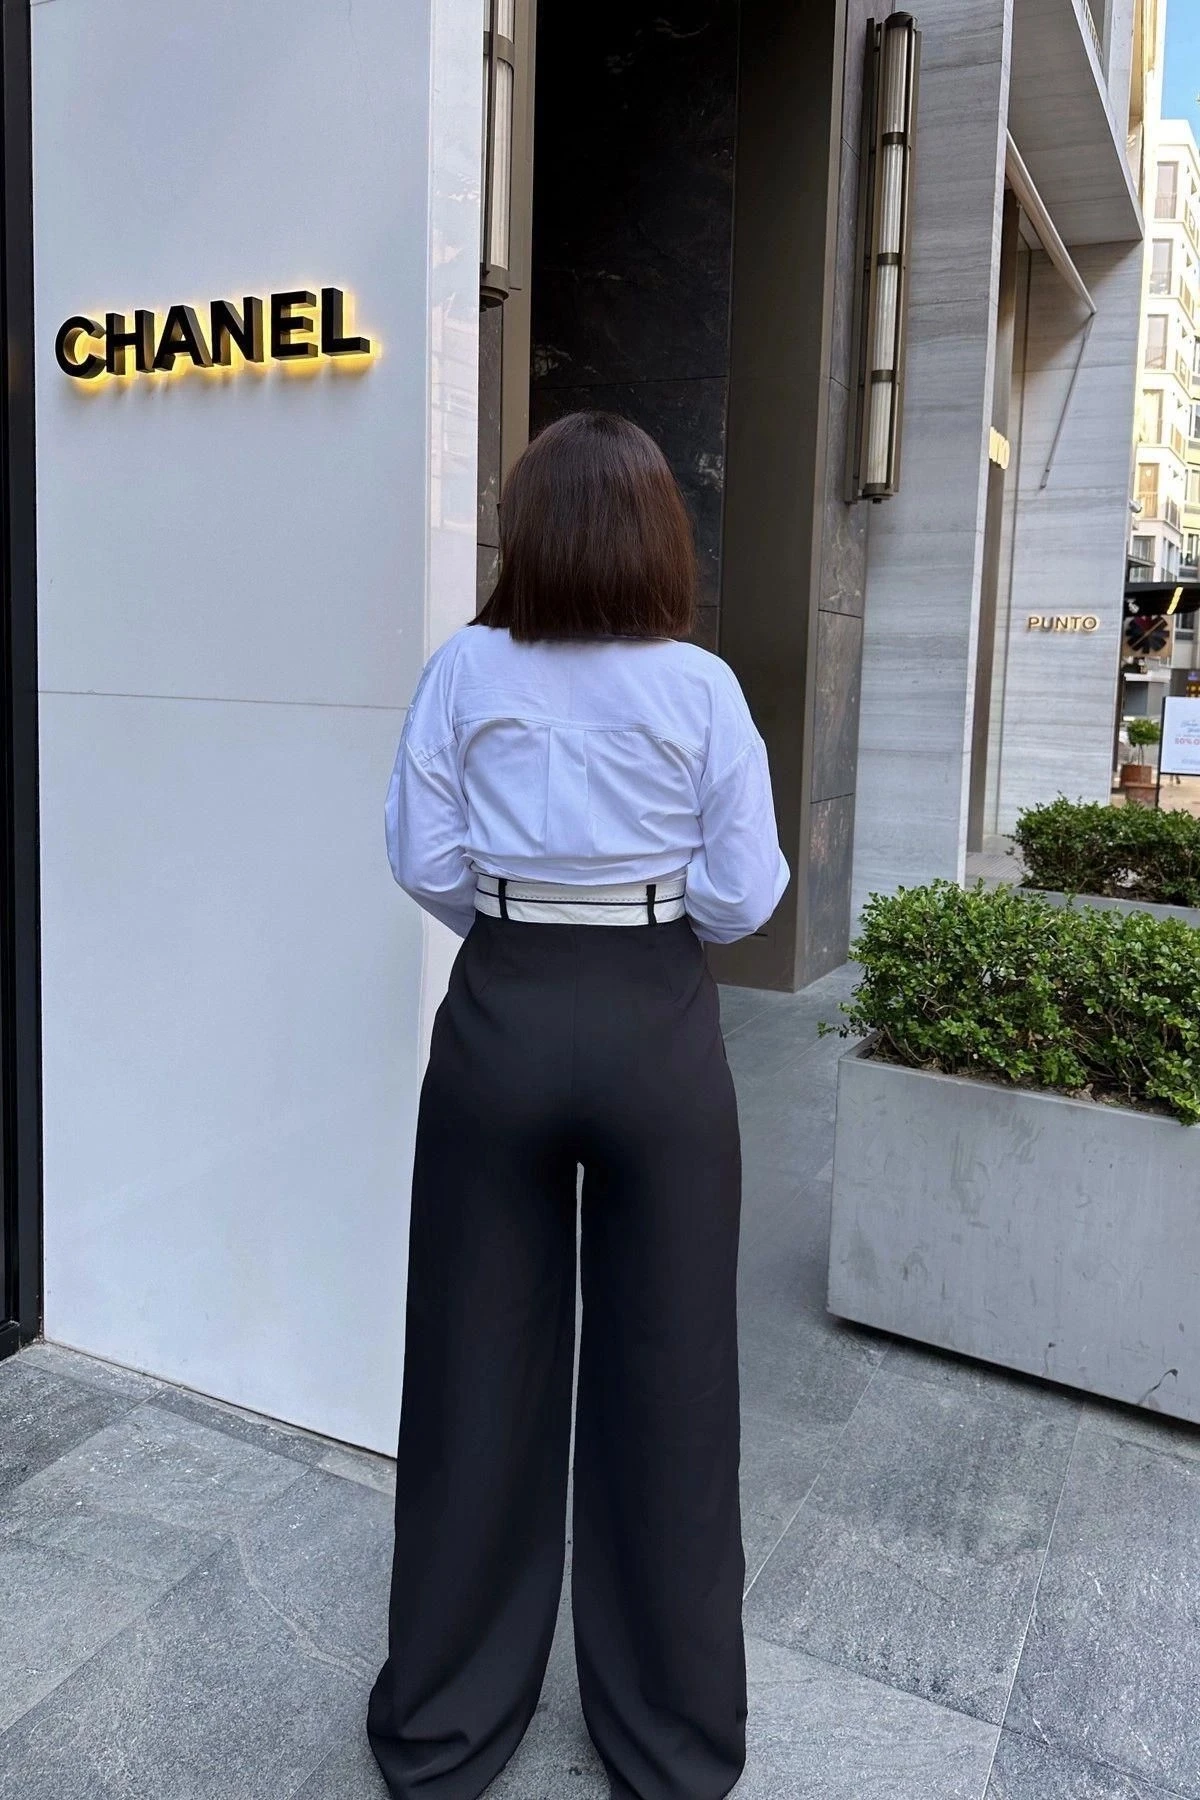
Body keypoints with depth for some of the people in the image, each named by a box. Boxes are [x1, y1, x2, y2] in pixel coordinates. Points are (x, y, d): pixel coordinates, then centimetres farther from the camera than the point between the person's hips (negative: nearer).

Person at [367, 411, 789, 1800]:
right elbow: (743, 895, -6)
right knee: (664, 1378, 12)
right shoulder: (700, 685, -5)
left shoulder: (465, 669, -2)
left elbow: (424, 861, -2)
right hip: (657, 1031, -1)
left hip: (499, 1021, 1)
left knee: (481, 1371, 13)